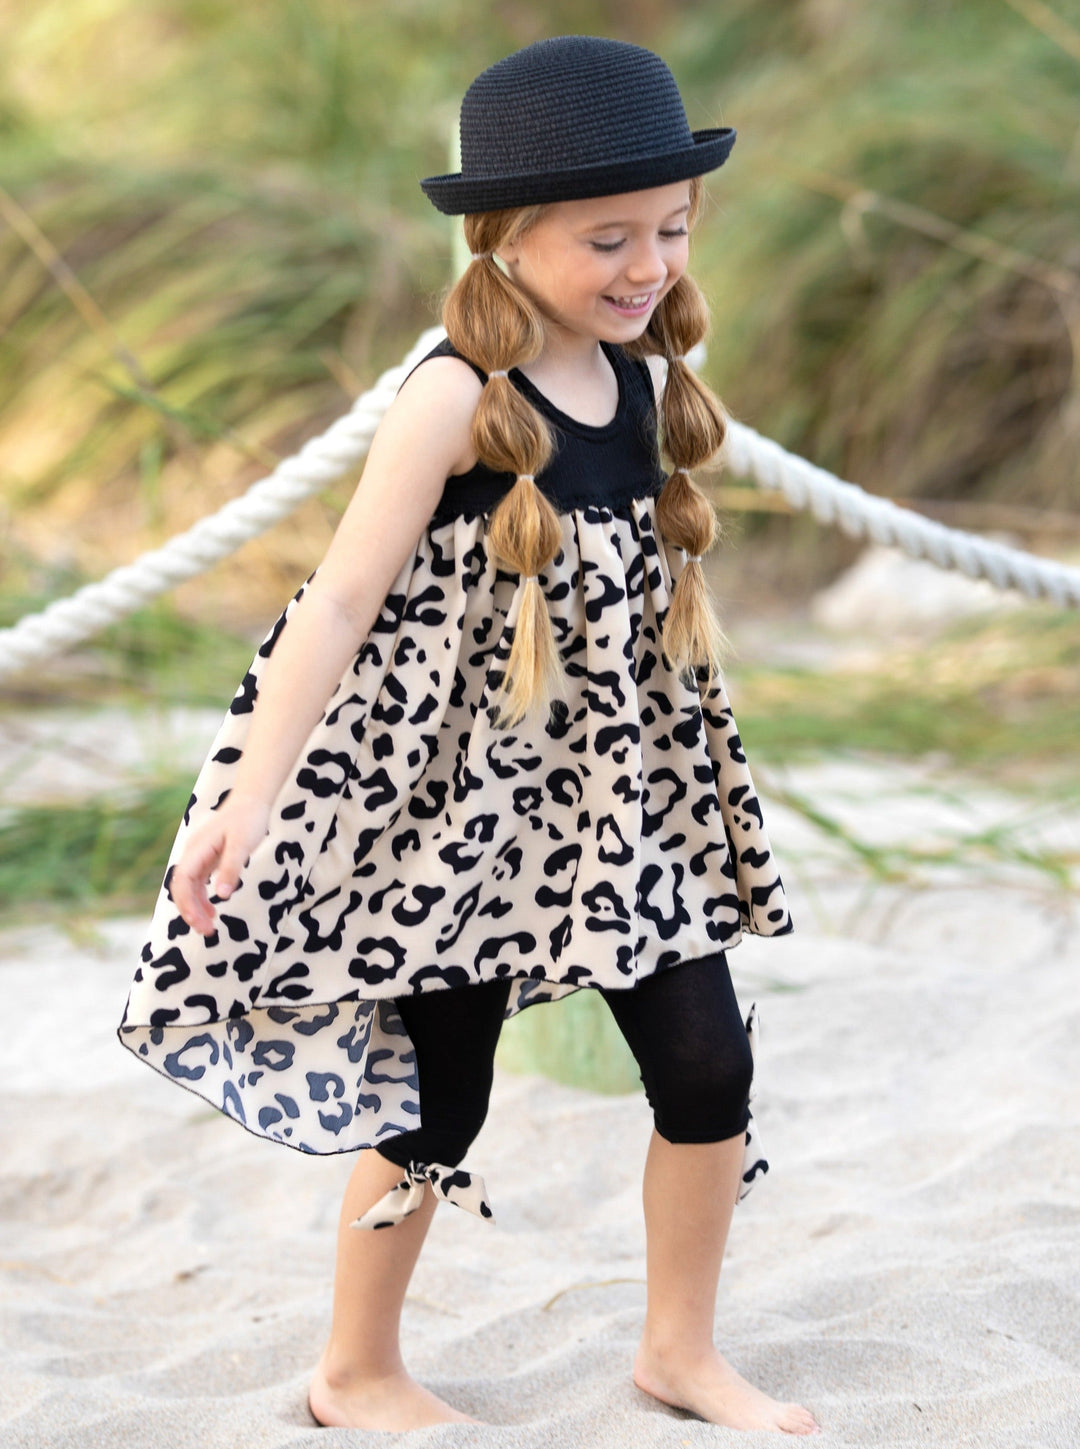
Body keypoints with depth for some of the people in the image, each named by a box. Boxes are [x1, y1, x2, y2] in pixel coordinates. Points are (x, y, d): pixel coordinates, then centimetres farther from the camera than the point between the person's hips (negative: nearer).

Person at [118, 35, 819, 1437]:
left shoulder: (646, 381, 0)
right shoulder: (458, 399, -19)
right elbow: (342, 601, -21)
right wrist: (252, 796, -27)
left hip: (617, 783, 6)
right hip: (458, 794, -6)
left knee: (708, 1063, 3)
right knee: (438, 1099, 6)